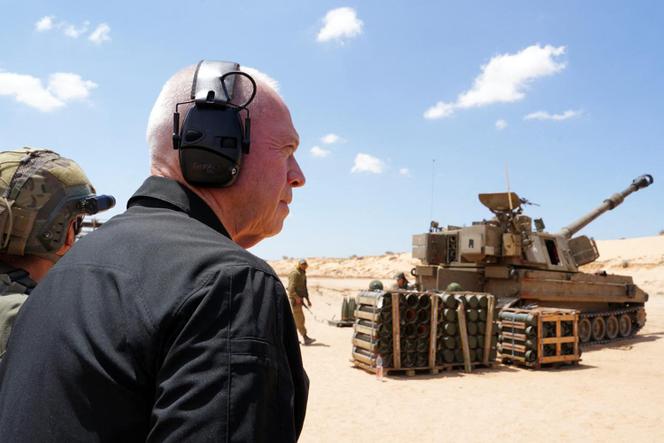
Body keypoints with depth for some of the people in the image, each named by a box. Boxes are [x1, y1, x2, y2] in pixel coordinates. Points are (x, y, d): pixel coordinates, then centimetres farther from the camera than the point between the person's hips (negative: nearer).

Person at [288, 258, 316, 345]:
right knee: (300, 319, -9)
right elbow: (291, 288, -20)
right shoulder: (294, 273, -13)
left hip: (299, 299, 9)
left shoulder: (303, 274, 17)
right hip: (295, 300, -9)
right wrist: (297, 297, -25)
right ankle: (305, 338, -10)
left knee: (295, 319, 11)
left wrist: (307, 299, 17)